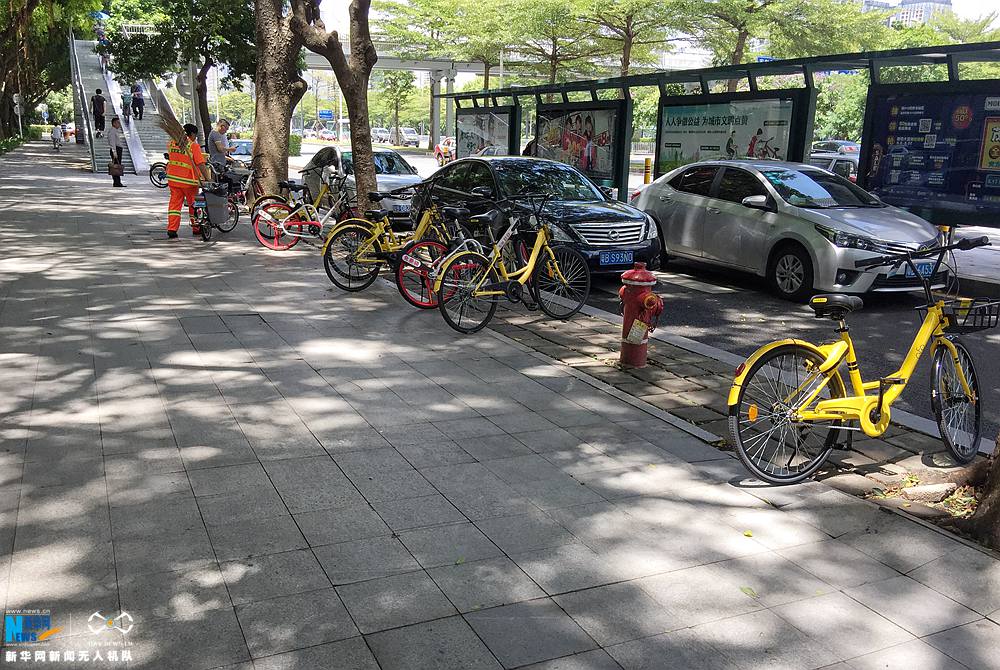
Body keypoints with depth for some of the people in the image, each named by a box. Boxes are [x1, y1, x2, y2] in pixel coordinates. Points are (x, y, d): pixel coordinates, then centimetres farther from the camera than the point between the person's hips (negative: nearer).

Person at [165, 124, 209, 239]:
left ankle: (172, 229, 0)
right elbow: (201, 164, -15)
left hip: (173, 178, 4)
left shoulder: (172, 143, 6)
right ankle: (196, 228, 20)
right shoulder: (193, 146, -11)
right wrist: (207, 179, -14)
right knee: (193, 204, 11)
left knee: (174, 203, 7)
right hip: (188, 180, -4)